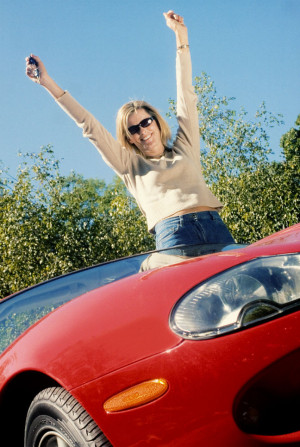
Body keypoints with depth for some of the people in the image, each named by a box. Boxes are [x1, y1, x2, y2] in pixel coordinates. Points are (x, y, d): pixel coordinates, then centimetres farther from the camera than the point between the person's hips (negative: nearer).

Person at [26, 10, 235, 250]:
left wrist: (181, 36, 25)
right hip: (173, 233, -2)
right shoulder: (130, 165, 20)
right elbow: (89, 126, 20)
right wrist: (48, 83, 21)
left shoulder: (184, 148, 23)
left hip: (214, 226, 2)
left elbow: (186, 95, 24)